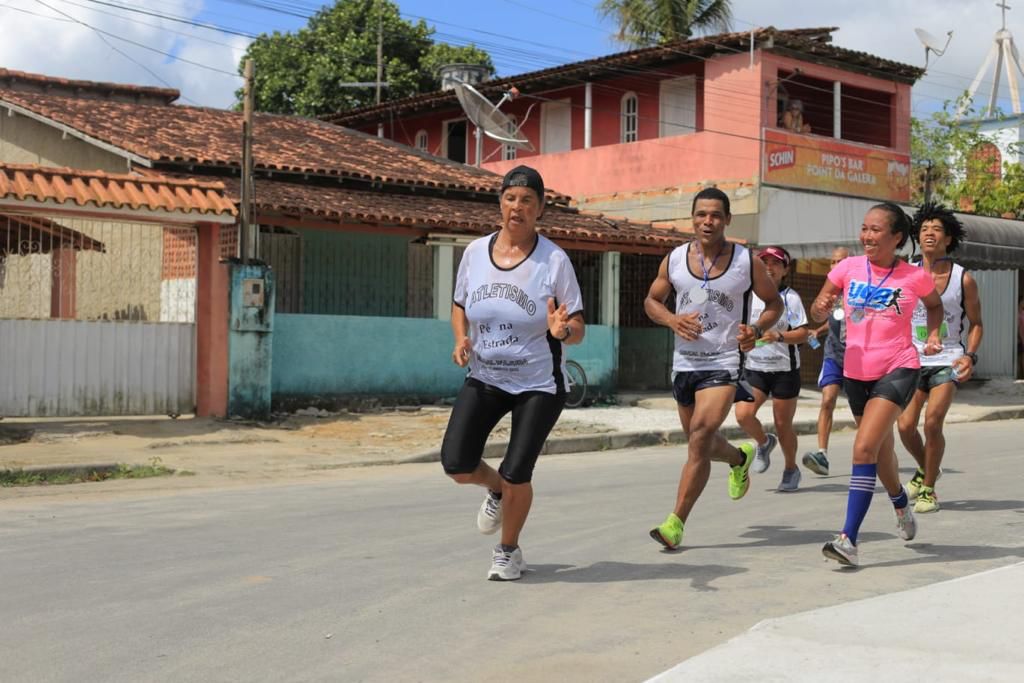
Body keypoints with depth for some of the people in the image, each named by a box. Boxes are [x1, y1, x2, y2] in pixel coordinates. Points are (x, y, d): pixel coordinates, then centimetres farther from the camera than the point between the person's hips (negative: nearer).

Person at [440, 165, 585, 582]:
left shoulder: (554, 260, -12)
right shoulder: (475, 252, -2)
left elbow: (578, 332, -10)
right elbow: (460, 306, 14)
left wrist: (562, 329, -33)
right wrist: (461, 340, -6)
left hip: (538, 383, -3)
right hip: (483, 378, 3)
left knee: (516, 475, -7)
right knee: (456, 465, -10)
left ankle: (508, 551, 24)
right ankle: (496, 489, 29)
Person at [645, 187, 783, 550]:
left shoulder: (747, 262, -5)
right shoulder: (674, 259, 1)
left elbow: (774, 302, 8)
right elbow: (652, 300, 12)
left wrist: (757, 330, -13)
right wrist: (672, 320, -10)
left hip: (723, 363, -4)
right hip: (684, 362, 4)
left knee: (700, 439, -19)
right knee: (701, 443, 19)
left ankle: (676, 523, -15)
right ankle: (740, 458, 54)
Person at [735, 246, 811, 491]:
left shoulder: (790, 297, -5)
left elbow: (803, 334, -13)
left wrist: (779, 336, -28)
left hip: (784, 369, -3)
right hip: (754, 367, 3)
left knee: (783, 424, 4)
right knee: (743, 414, -17)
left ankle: (791, 470, 27)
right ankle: (764, 443, 15)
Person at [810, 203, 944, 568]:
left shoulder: (914, 277, -6)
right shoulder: (848, 268, -2)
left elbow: (934, 305, 16)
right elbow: (817, 313, 1)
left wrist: (933, 334, -2)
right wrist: (822, 307, -22)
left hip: (898, 369, -4)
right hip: (856, 372, 4)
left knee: (864, 448, -20)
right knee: (882, 450, 20)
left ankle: (848, 539, -20)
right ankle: (902, 505, 51)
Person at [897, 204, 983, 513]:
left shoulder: (964, 279, -3)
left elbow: (976, 323, 6)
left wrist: (970, 355, -11)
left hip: (948, 362, -2)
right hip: (913, 360, 2)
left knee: (932, 423, -17)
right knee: (905, 426, -6)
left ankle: (929, 489, 3)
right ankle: (926, 469, 27)